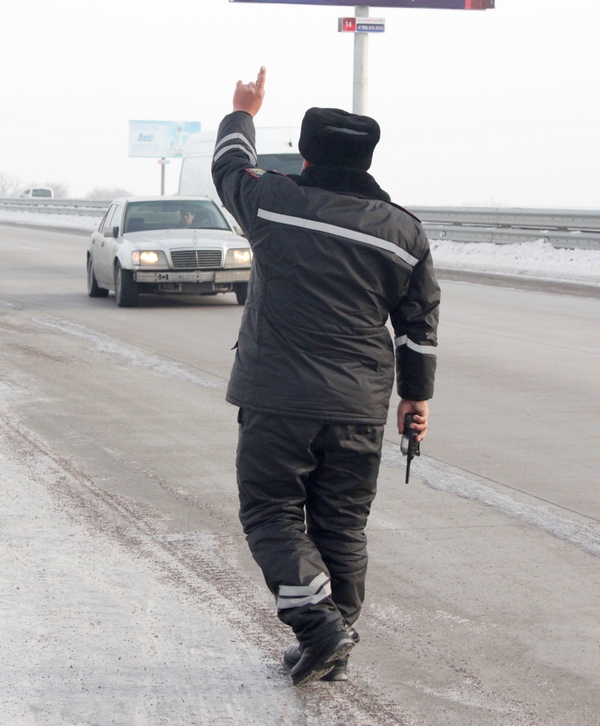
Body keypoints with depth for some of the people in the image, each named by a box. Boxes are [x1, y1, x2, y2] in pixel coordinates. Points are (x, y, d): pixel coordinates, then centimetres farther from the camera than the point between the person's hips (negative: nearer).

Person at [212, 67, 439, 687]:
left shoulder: (275, 203, -5)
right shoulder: (402, 230, 3)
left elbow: (230, 167, 18)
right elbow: (419, 322, 9)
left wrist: (242, 113, 36)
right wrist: (417, 394, 20)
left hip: (277, 402, -3)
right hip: (359, 408, 3)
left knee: (271, 514, 6)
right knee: (341, 525, 12)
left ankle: (319, 624, -10)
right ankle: (333, 647, 19)